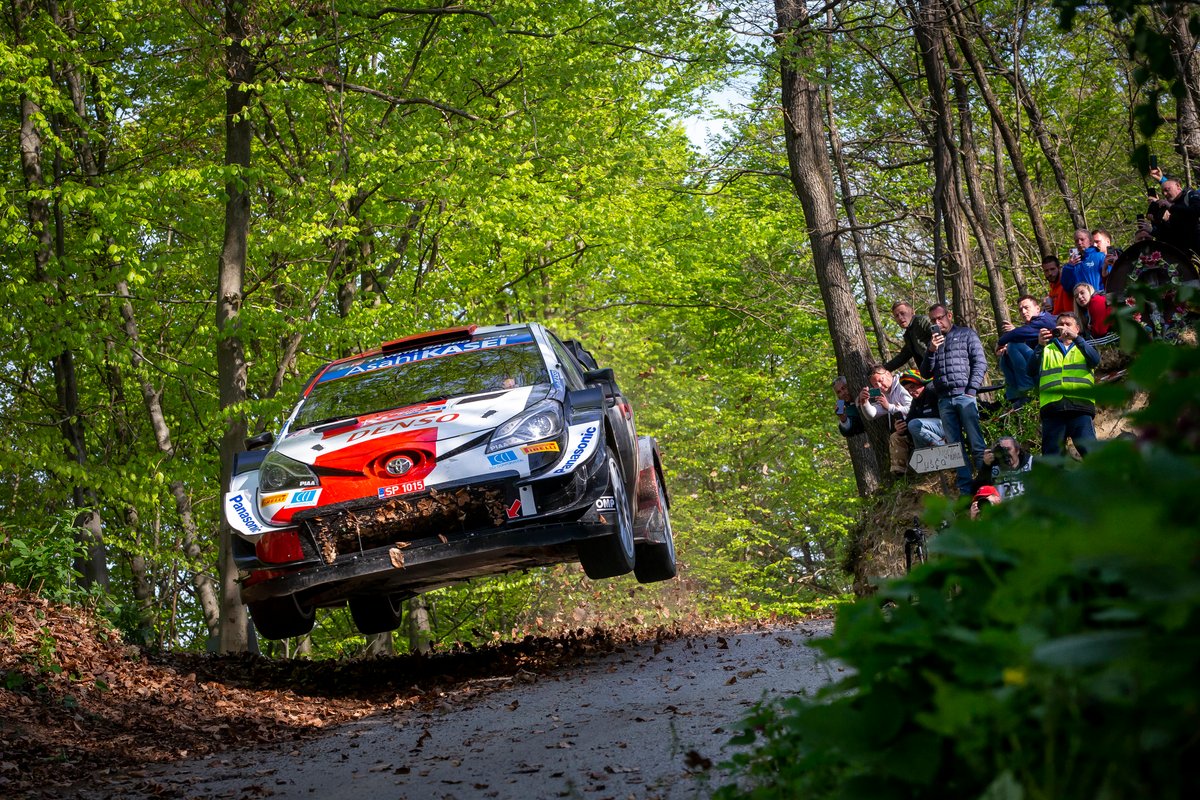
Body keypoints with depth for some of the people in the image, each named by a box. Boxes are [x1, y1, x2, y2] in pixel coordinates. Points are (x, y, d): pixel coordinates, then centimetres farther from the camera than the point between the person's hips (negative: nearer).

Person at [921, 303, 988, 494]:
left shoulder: (966, 335, 9)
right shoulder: (933, 342, 22)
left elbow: (980, 363, 1)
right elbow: (925, 372, 15)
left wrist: (972, 390, -9)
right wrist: (931, 351, -1)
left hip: (964, 396, -4)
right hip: (944, 400, 4)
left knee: (976, 444, -10)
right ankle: (966, 489, -1)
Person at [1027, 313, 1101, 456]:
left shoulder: (1083, 347, 23)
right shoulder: (1047, 349, 23)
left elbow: (1095, 360, -1)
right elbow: (1032, 370, 5)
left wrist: (1075, 337, -14)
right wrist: (1040, 346, -11)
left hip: (1080, 407, -1)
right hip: (1052, 409, 1)